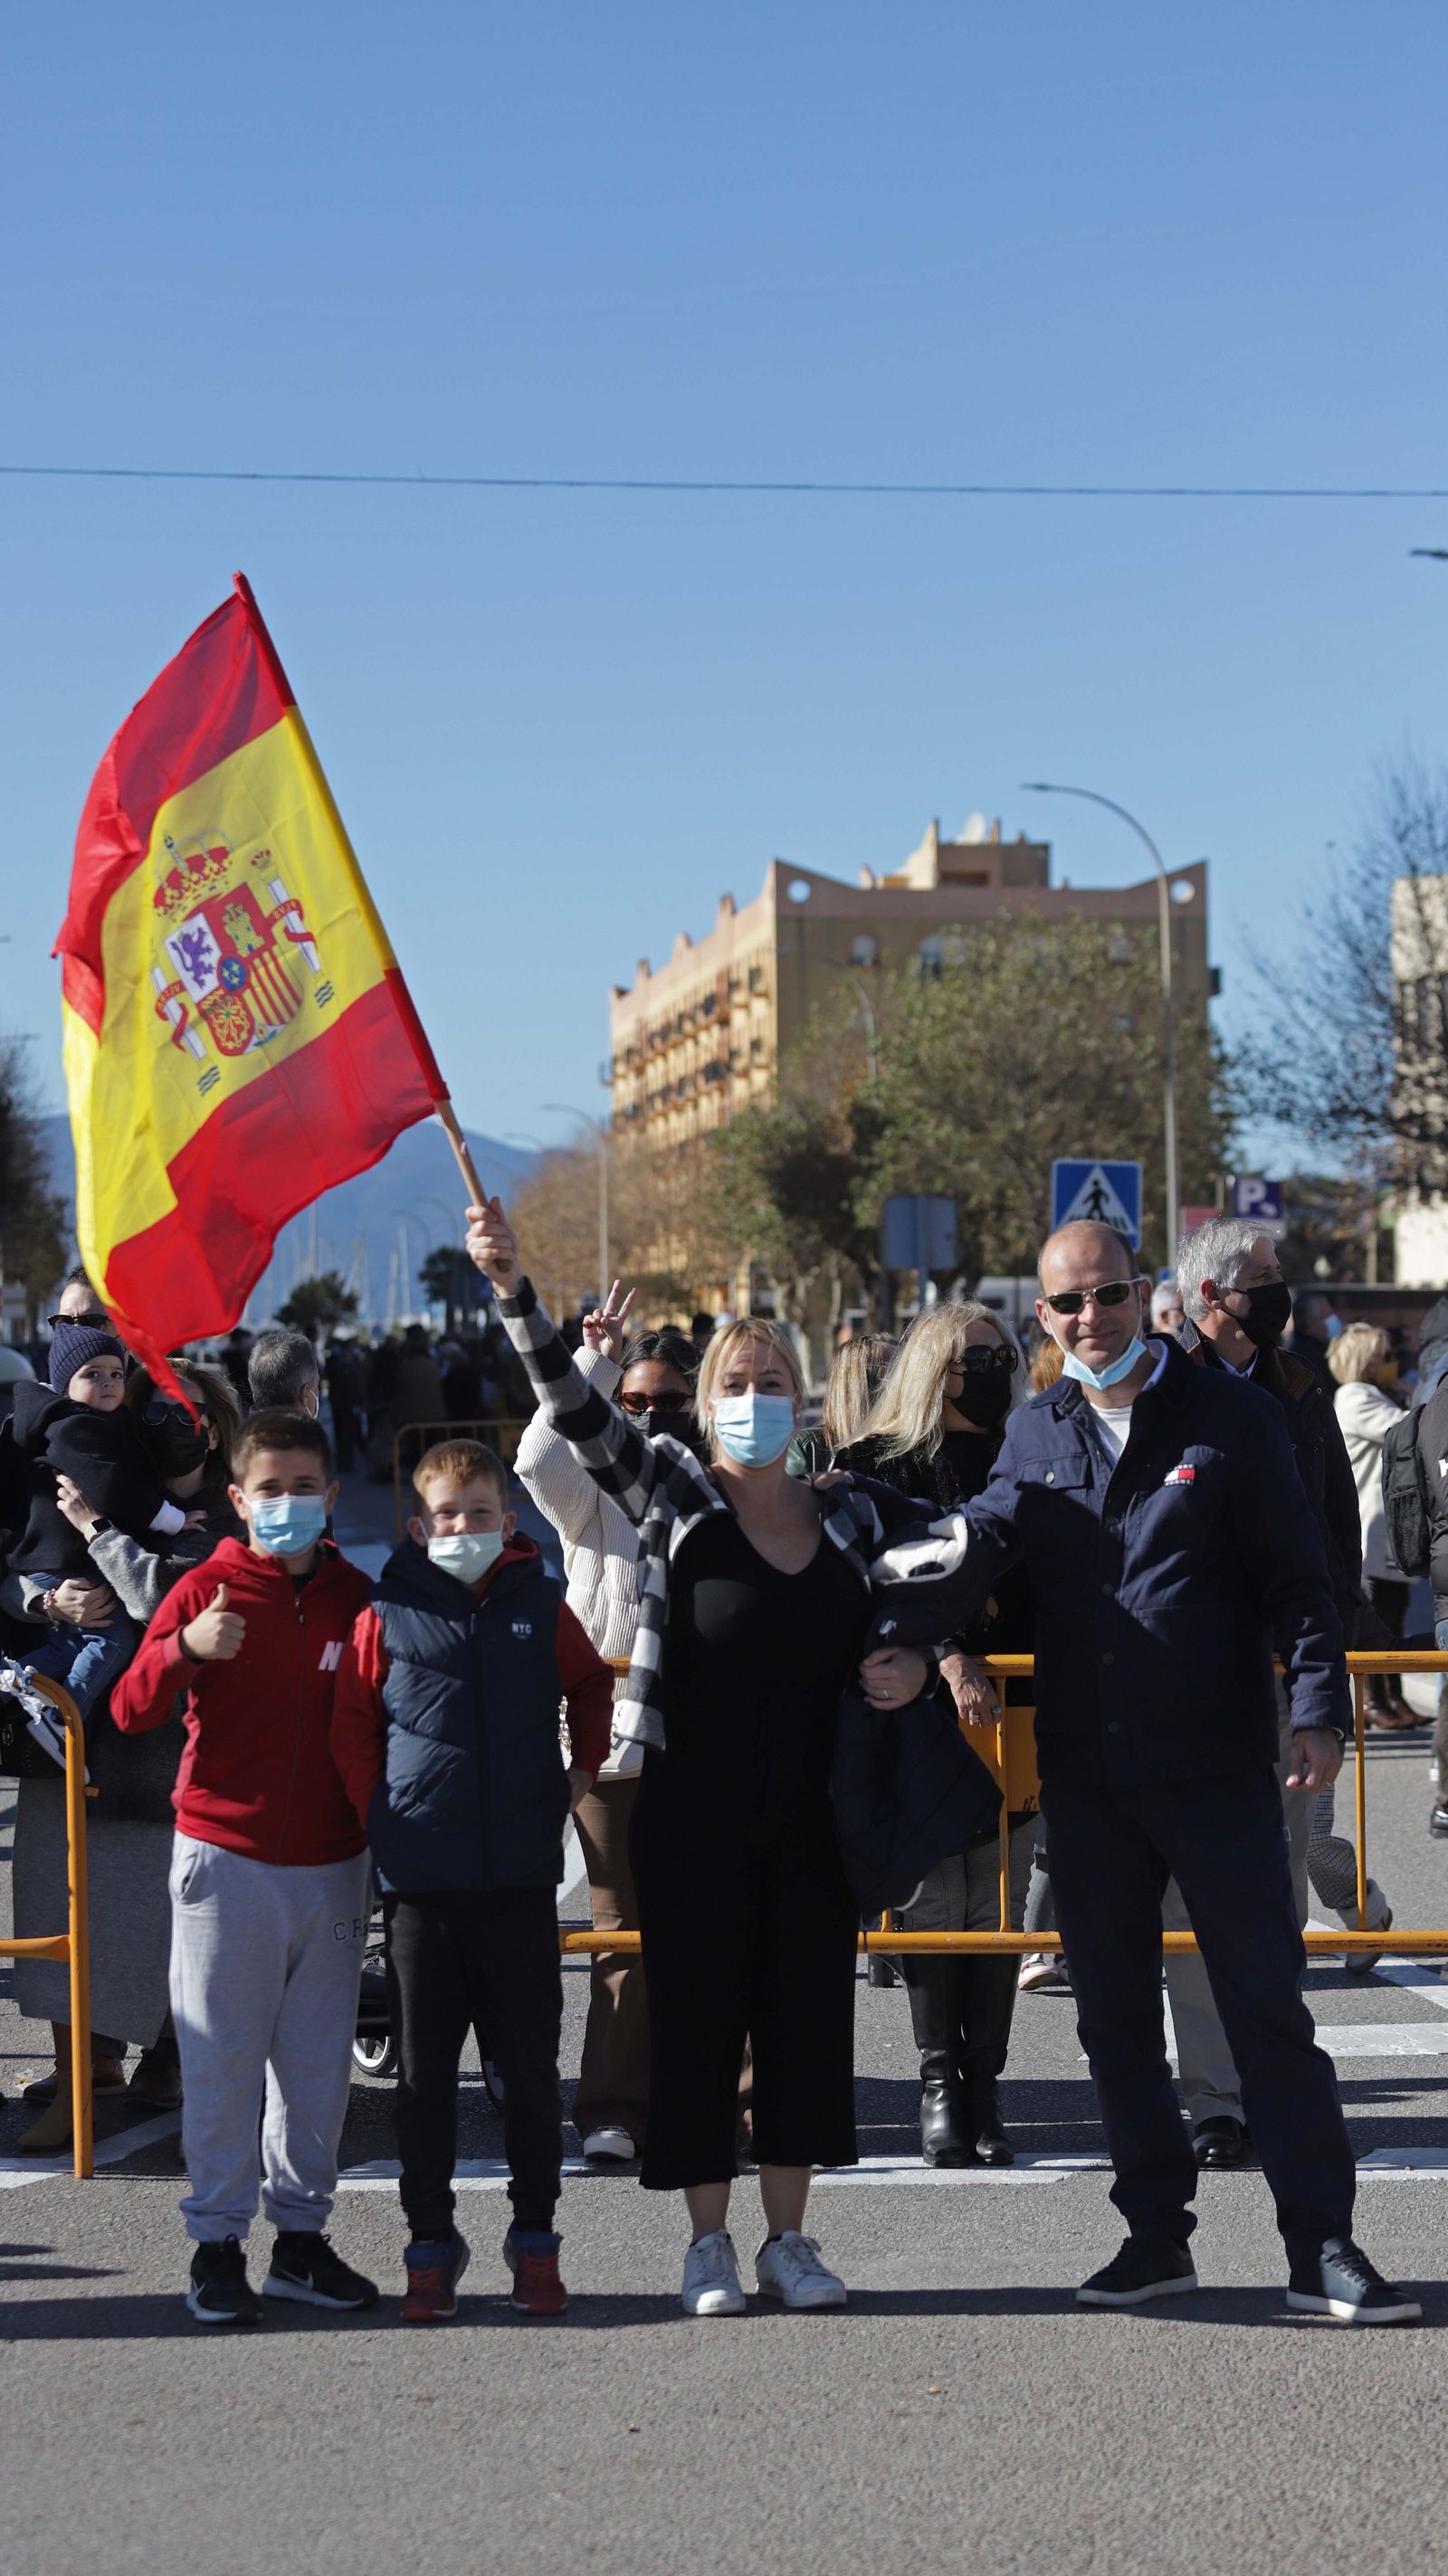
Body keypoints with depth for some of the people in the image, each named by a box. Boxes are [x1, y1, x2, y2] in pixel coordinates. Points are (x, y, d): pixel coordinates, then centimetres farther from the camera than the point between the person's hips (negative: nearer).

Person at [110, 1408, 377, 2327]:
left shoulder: (356, 1597, 6)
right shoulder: (207, 1592, -2)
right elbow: (130, 1711, -10)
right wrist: (185, 1650, -27)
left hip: (333, 1863, 3)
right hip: (227, 1860, -3)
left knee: (318, 2061, 9)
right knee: (223, 2061, 0)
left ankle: (302, 2236, 19)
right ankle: (218, 2244, 9)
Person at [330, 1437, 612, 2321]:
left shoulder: (541, 1608, 4)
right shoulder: (387, 1615, -1)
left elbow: (591, 1686, 22)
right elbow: (352, 1724, 8)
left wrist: (582, 1771, 13)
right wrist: (377, 1811, 1)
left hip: (522, 1879, 1)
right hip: (421, 1880, -1)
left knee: (532, 2065, 7)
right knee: (425, 2071, 7)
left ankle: (536, 2236, 19)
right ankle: (431, 2243, 16)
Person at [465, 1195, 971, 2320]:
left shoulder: (853, 1518, 6)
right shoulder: (674, 1497, -3)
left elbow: (955, 1550, 14)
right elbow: (577, 1413, -14)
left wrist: (911, 1656, -2)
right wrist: (515, 1293, -26)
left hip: (810, 1816, 3)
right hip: (694, 1816, -3)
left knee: (809, 2013, 7)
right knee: (697, 2014, 2)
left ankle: (789, 2236, 20)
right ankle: (710, 2240, 16)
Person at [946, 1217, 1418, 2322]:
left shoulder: (1229, 1415, -1)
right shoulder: (1032, 1436, 9)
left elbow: (1296, 1575, -1)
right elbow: (977, 1547, -3)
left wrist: (1319, 1706, -11)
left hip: (1219, 1768, -4)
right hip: (1085, 1775, 4)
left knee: (1268, 2000, -2)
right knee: (1115, 2013, 10)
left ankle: (1322, 2244, 4)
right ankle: (1156, 2232, 22)